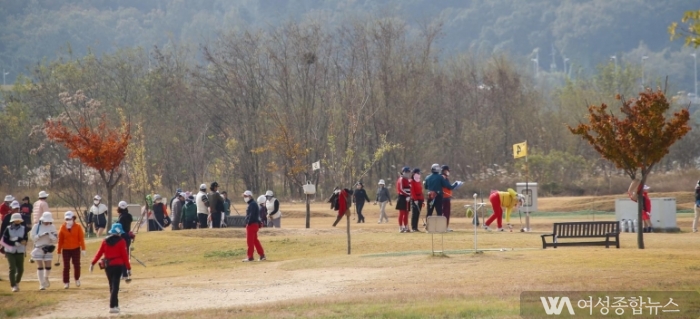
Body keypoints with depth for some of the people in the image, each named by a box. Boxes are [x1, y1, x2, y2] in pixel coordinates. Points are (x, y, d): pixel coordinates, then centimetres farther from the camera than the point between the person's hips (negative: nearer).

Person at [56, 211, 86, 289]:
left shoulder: (78, 227, -3)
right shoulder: (62, 228, 0)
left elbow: (81, 238, -4)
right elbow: (60, 240, 3)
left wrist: (83, 249, -10)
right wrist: (59, 251, 5)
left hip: (76, 249, -1)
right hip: (66, 250, 1)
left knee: (76, 265, 3)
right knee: (66, 266, 0)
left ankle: (77, 279, 28)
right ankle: (66, 282, 7)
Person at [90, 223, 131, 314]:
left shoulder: (105, 241, 5)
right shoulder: (121, 241, -6)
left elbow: (99, 253, 4)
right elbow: (124, 255, -7)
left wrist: (93, 263, 10)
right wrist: (128, 267, -3)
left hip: (108, 266, 4)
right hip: (118, 265, -4)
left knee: (112, 285, 17)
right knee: (115, 286, -5)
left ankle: (115, 305, 25)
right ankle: (112, 306, -14)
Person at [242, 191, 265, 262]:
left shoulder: (252, 204, -14)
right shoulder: (252, 204, 18)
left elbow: (251, 215, -22)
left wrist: (248, 223, -20)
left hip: (251, 224, -10)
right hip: (255, 224, 10)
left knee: (250, 241, -6)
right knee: (255, 240, 13)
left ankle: (250, 257, -4)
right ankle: (262, 255, 14)